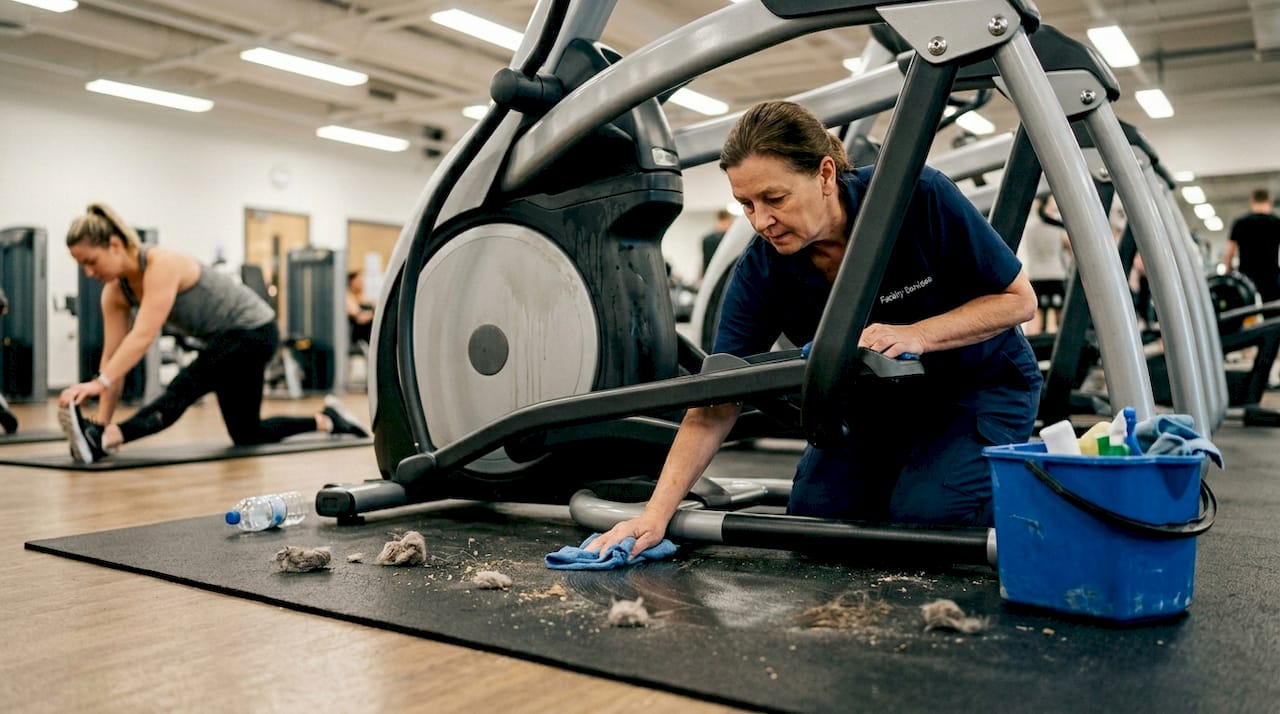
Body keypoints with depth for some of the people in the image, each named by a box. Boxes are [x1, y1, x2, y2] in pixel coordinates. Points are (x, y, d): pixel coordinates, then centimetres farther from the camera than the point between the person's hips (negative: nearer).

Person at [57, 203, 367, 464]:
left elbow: (143, 336, -38)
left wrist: (97, 383, -47)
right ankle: (327, 420, 31)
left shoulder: (161, 264, -29)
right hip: (227, 336, 9)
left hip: (253, 329, -9)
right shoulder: (115, 291, -5)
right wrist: (101, 422, -13)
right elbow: (112, 356, -7)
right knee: (247, 434, 16)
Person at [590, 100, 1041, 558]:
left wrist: (917, 335, -34)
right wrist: (655, 514, -31)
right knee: (816, 511, -11)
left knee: (924, 512, -22)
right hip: (877, 402, 4)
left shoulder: (920, 197, -30)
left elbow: (1018, 299, -18)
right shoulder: (761, 271, -23)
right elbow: (714, 406, -21)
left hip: (981, 383, -3)